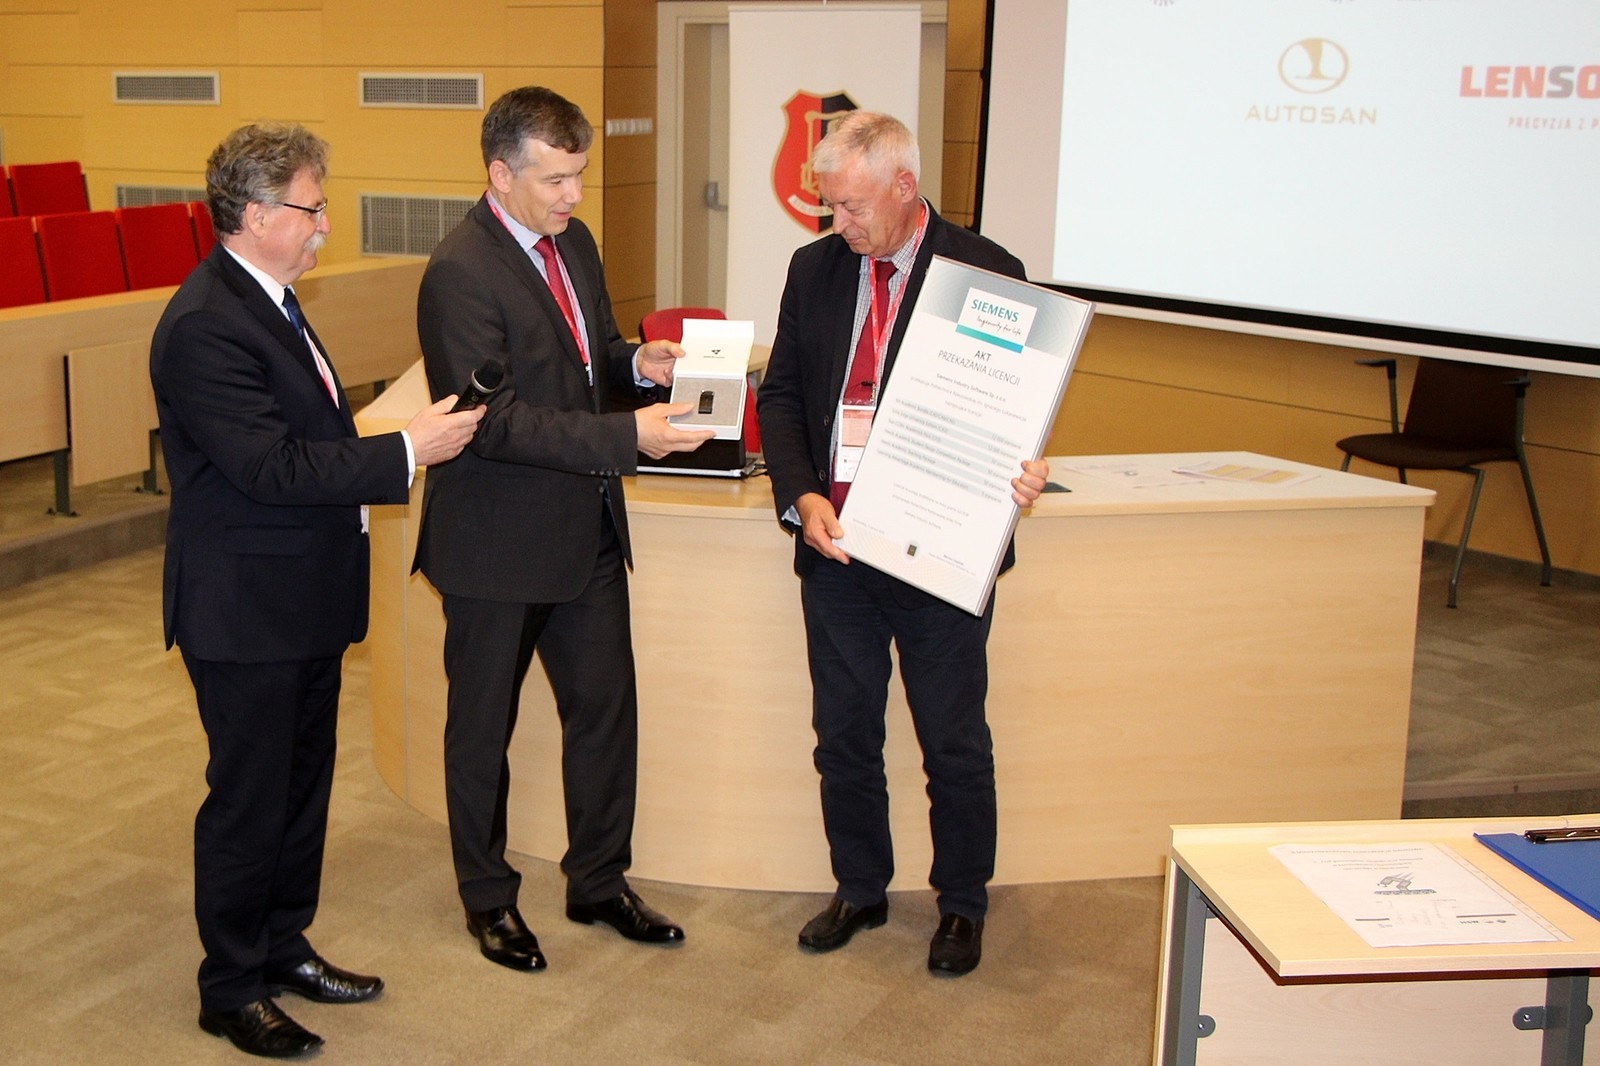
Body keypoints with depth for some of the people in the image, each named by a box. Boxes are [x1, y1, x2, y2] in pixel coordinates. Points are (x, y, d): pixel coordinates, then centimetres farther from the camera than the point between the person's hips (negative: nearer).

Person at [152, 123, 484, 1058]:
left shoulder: (268, 298, 10)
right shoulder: (205, 327, -22)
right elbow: (272, 466, -27)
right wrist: (406, 451, -24)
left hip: (306, 597, 10)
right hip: (246, 609, -10)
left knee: (304, 782, 19)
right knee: (249, 799, 4)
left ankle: (283, 946, 36)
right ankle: (232, 991, 21)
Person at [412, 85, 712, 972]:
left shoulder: (572, 242, 6)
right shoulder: (459, 273, -20)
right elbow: (495, 420, -25)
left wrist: (639, 363, -5)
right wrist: (627, 436, -30)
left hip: (586, 531, 8)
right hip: (498, 541, -7)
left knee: (606, 705, 14)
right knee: (484, 724, 11)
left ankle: (598, 881, 32)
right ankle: (488, 899, 29)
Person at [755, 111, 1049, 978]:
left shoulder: (985, 272, -7)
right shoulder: (814, 269, 7)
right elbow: (781, 392, 9)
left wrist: (1021, 476, -23)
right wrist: (800, 495, -7)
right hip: (833, 542, 4)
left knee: (953, 742, 8)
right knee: (842, 733, 15)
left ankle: (963, 905, 27)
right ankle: (858, 890, 33)